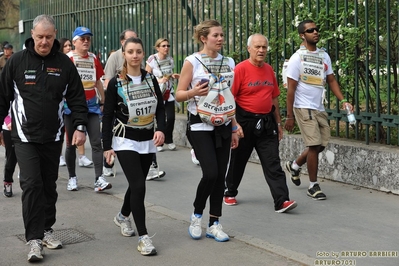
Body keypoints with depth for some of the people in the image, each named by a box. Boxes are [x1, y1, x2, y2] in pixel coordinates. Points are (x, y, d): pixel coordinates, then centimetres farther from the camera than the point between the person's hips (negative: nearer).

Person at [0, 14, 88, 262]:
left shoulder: (64, 63, 0)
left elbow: (77, 98, 2)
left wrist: (80, 126, -8)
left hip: (53, 136, 3)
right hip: (25, 136, -2)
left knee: (49, 184, 12)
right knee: (31, 184, -10)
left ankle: (46, 229, 26)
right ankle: (34, 239, -5)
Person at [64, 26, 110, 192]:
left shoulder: (94, 59, 8)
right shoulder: (67, 58, -5)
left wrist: (103, 101, 19)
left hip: (92, 105, 3)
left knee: (96, 142, -6)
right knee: (71, 143, 8)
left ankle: (99, 179, -8)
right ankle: (72, 178, 21)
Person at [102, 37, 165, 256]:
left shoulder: (151, 79, 3)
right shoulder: (116, 83, -7)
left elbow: (160, 108, 6)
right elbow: (107, 116, -5)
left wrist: (161, 129, -12)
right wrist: (107, 146, -8)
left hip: (148, 141, 4)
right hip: (125, 141, -4)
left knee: (136, 183, 15)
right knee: (138, 186, -14)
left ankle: (122, 216, 43)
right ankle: (143, 237, -7)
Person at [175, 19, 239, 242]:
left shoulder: (229, 63, 8)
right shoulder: (192, 62, -6)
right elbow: (179, 95, -5)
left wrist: (234, 128, 12)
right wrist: (193, 92, -26)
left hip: (223, 124, 5)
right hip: (201, 125, -5)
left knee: (221, 175, 3)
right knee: (210, 173, -14)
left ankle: (215, 224, 14)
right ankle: (197, 216, 10)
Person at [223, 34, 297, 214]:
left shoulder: (269, 69, 8)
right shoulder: (241, 69, -9)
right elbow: (229, 99, -12)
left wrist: (278, 123, 15)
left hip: (267, 122, 4)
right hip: (245, 121, -4)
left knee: (273, 163, -3)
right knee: (238, 160, 12)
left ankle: (281, 201, -7)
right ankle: (230, 193, 32)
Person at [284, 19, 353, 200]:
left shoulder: (324, 56, 9)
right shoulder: (297, 58, -9)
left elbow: (331, 80, 14)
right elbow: (291, 89, -9)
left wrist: (343, 100, -2)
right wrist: (289, 116, -11)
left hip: (319, 108, 7)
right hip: (304, 108, -7)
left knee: (321, 144, 10)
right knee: (314, 145, -8)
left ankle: (294, 165, 35)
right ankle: (313, 186, 7)